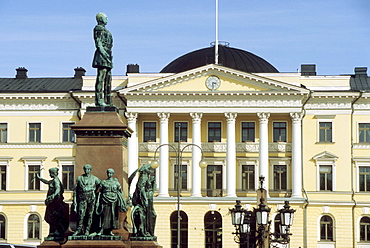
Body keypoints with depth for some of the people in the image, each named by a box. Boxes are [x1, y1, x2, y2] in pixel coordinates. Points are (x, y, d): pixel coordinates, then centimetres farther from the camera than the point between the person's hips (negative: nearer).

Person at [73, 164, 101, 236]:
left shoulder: (94, 178, 7)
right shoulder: (79, 178, 9)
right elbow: (75, 190, 9)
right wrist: (75, 201, 3)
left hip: (91, 197, 0)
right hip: (82, 198, 0)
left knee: (90, 214, 0)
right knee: (80, 214, -8)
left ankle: (87, 230, 6)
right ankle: (79, 230, 0)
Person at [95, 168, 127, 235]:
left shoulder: (116, 182, 8)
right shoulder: (103, 182, 6)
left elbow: (120, 191, 10)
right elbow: (100, 192, 8)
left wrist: (122, 201, 3)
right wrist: (98, 201, 2)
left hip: (113, 200, 1)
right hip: (105, 200, -1)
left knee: (113, 215, 1)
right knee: (104, 215, -7)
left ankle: (110, 230, 7)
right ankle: (102, 229, -5)